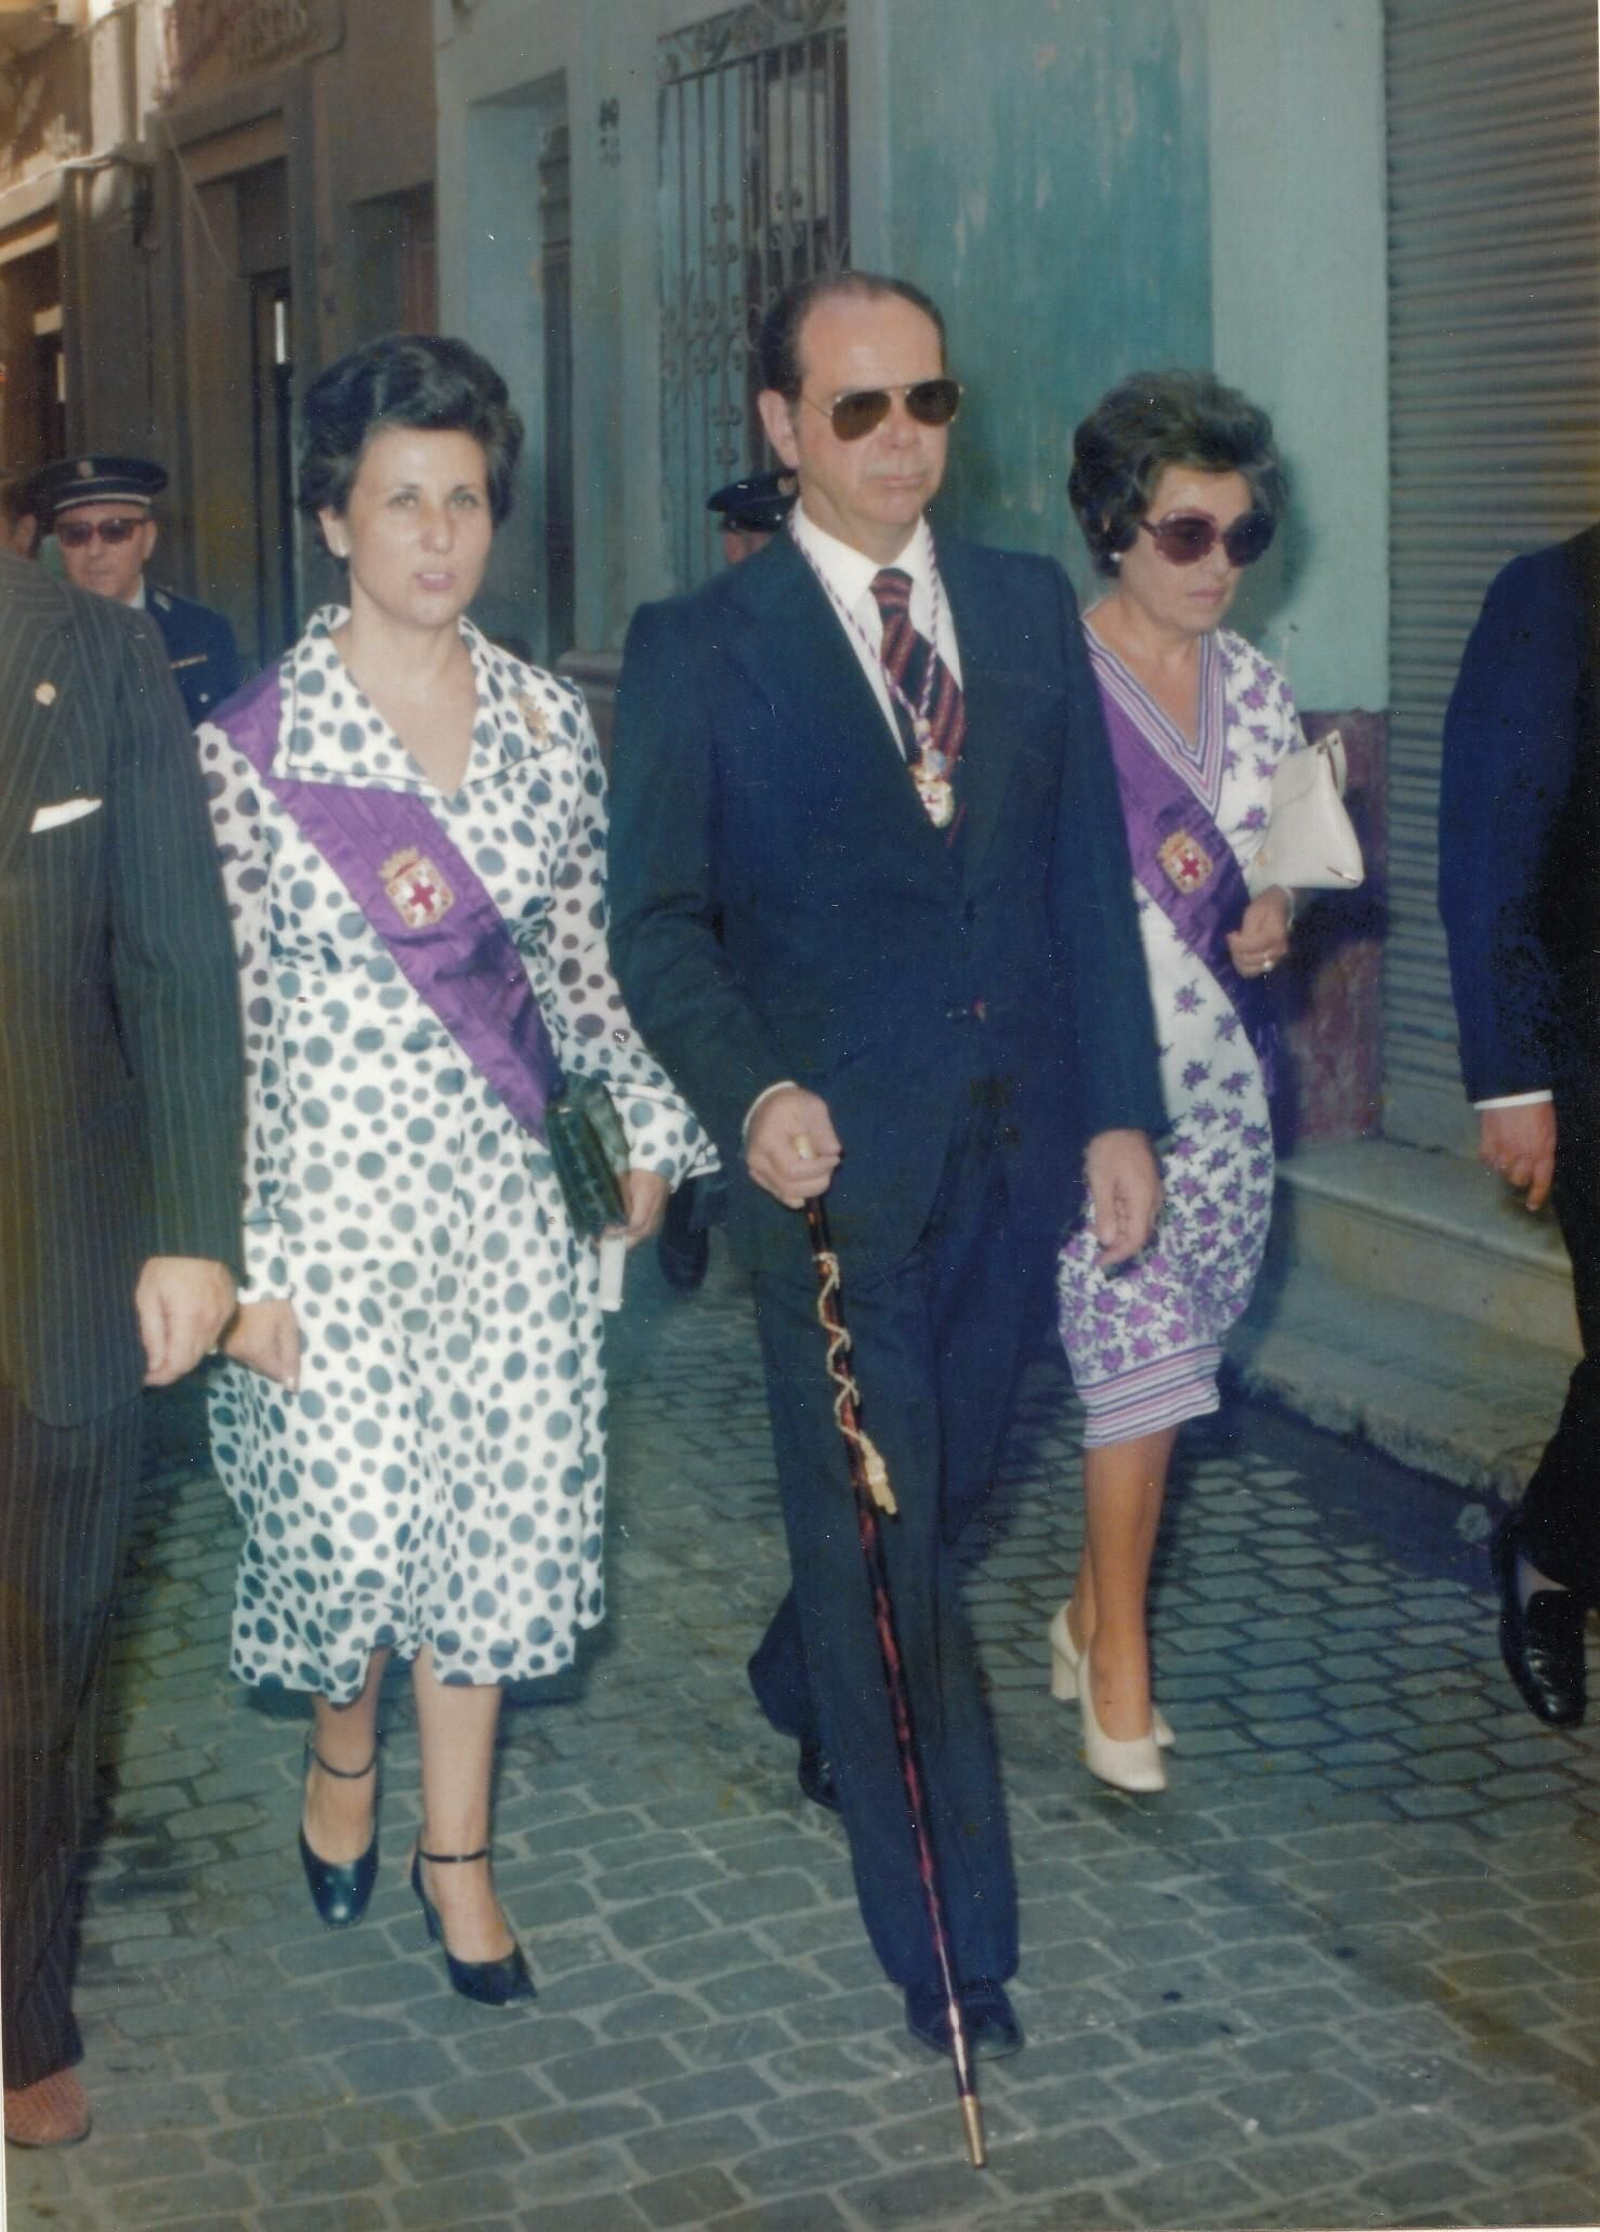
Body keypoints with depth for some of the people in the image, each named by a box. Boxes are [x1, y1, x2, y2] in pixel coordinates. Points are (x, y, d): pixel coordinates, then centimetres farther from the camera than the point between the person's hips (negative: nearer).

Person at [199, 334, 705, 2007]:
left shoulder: (547, 721, 4)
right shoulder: (251, 745, -9)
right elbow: (222, 1016, -9)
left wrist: (647, 1119, 6)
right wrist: (241, 1263, -11)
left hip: (500, 1186, 4)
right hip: (333, 1191, -4)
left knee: (497, 1508, 7)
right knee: (351, 1512, -2)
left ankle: (455, 1850, 25)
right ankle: (339, 1755, 32)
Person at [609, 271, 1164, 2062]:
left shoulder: (1030, 609, 9)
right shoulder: (695, 647, -3)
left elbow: (1090, 874, 9)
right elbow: (657, 917, -7)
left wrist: (1119, 1110, 4)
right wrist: (748, 1091, -24)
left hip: (1013, 1140, 5)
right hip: (832, 1152, -4)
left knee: (941, 1476, 18)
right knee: (881, 1527, -1)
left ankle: (806, 1683, 48)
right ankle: (949, 1931, 10)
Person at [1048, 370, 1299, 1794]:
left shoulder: (1255, 689, 10)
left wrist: (1271, 917, -1)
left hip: (1223, 1075, 6)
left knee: (1151, 1356, 11)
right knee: (1144, 1356, -6)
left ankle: (1094, 1607, 28)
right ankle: (1119, 1660, 9)